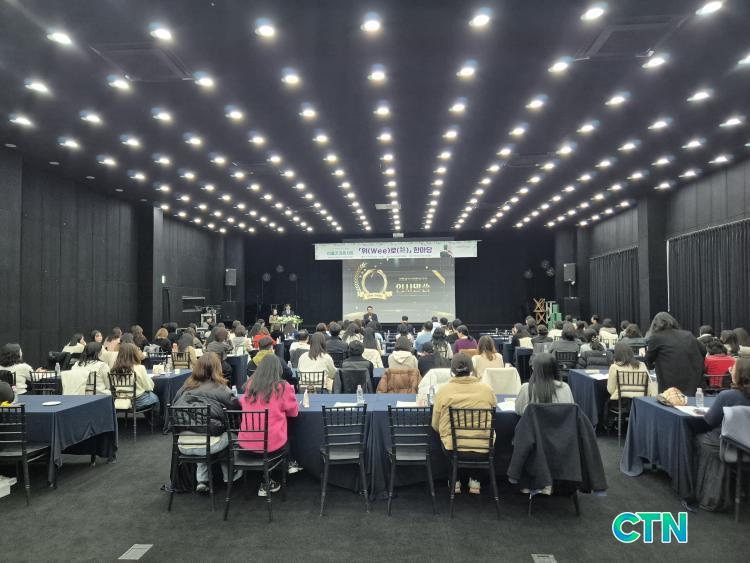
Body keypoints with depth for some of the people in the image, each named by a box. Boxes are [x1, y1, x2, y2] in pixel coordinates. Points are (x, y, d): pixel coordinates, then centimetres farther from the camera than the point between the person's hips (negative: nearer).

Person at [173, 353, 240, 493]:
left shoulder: (185, 387, 9)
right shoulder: (220, 389, -1)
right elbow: (237, 408, 0)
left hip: (183, 445, 4)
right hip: (208, 445, -4)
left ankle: (202, 481, 26)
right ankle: (229, 478, 36)